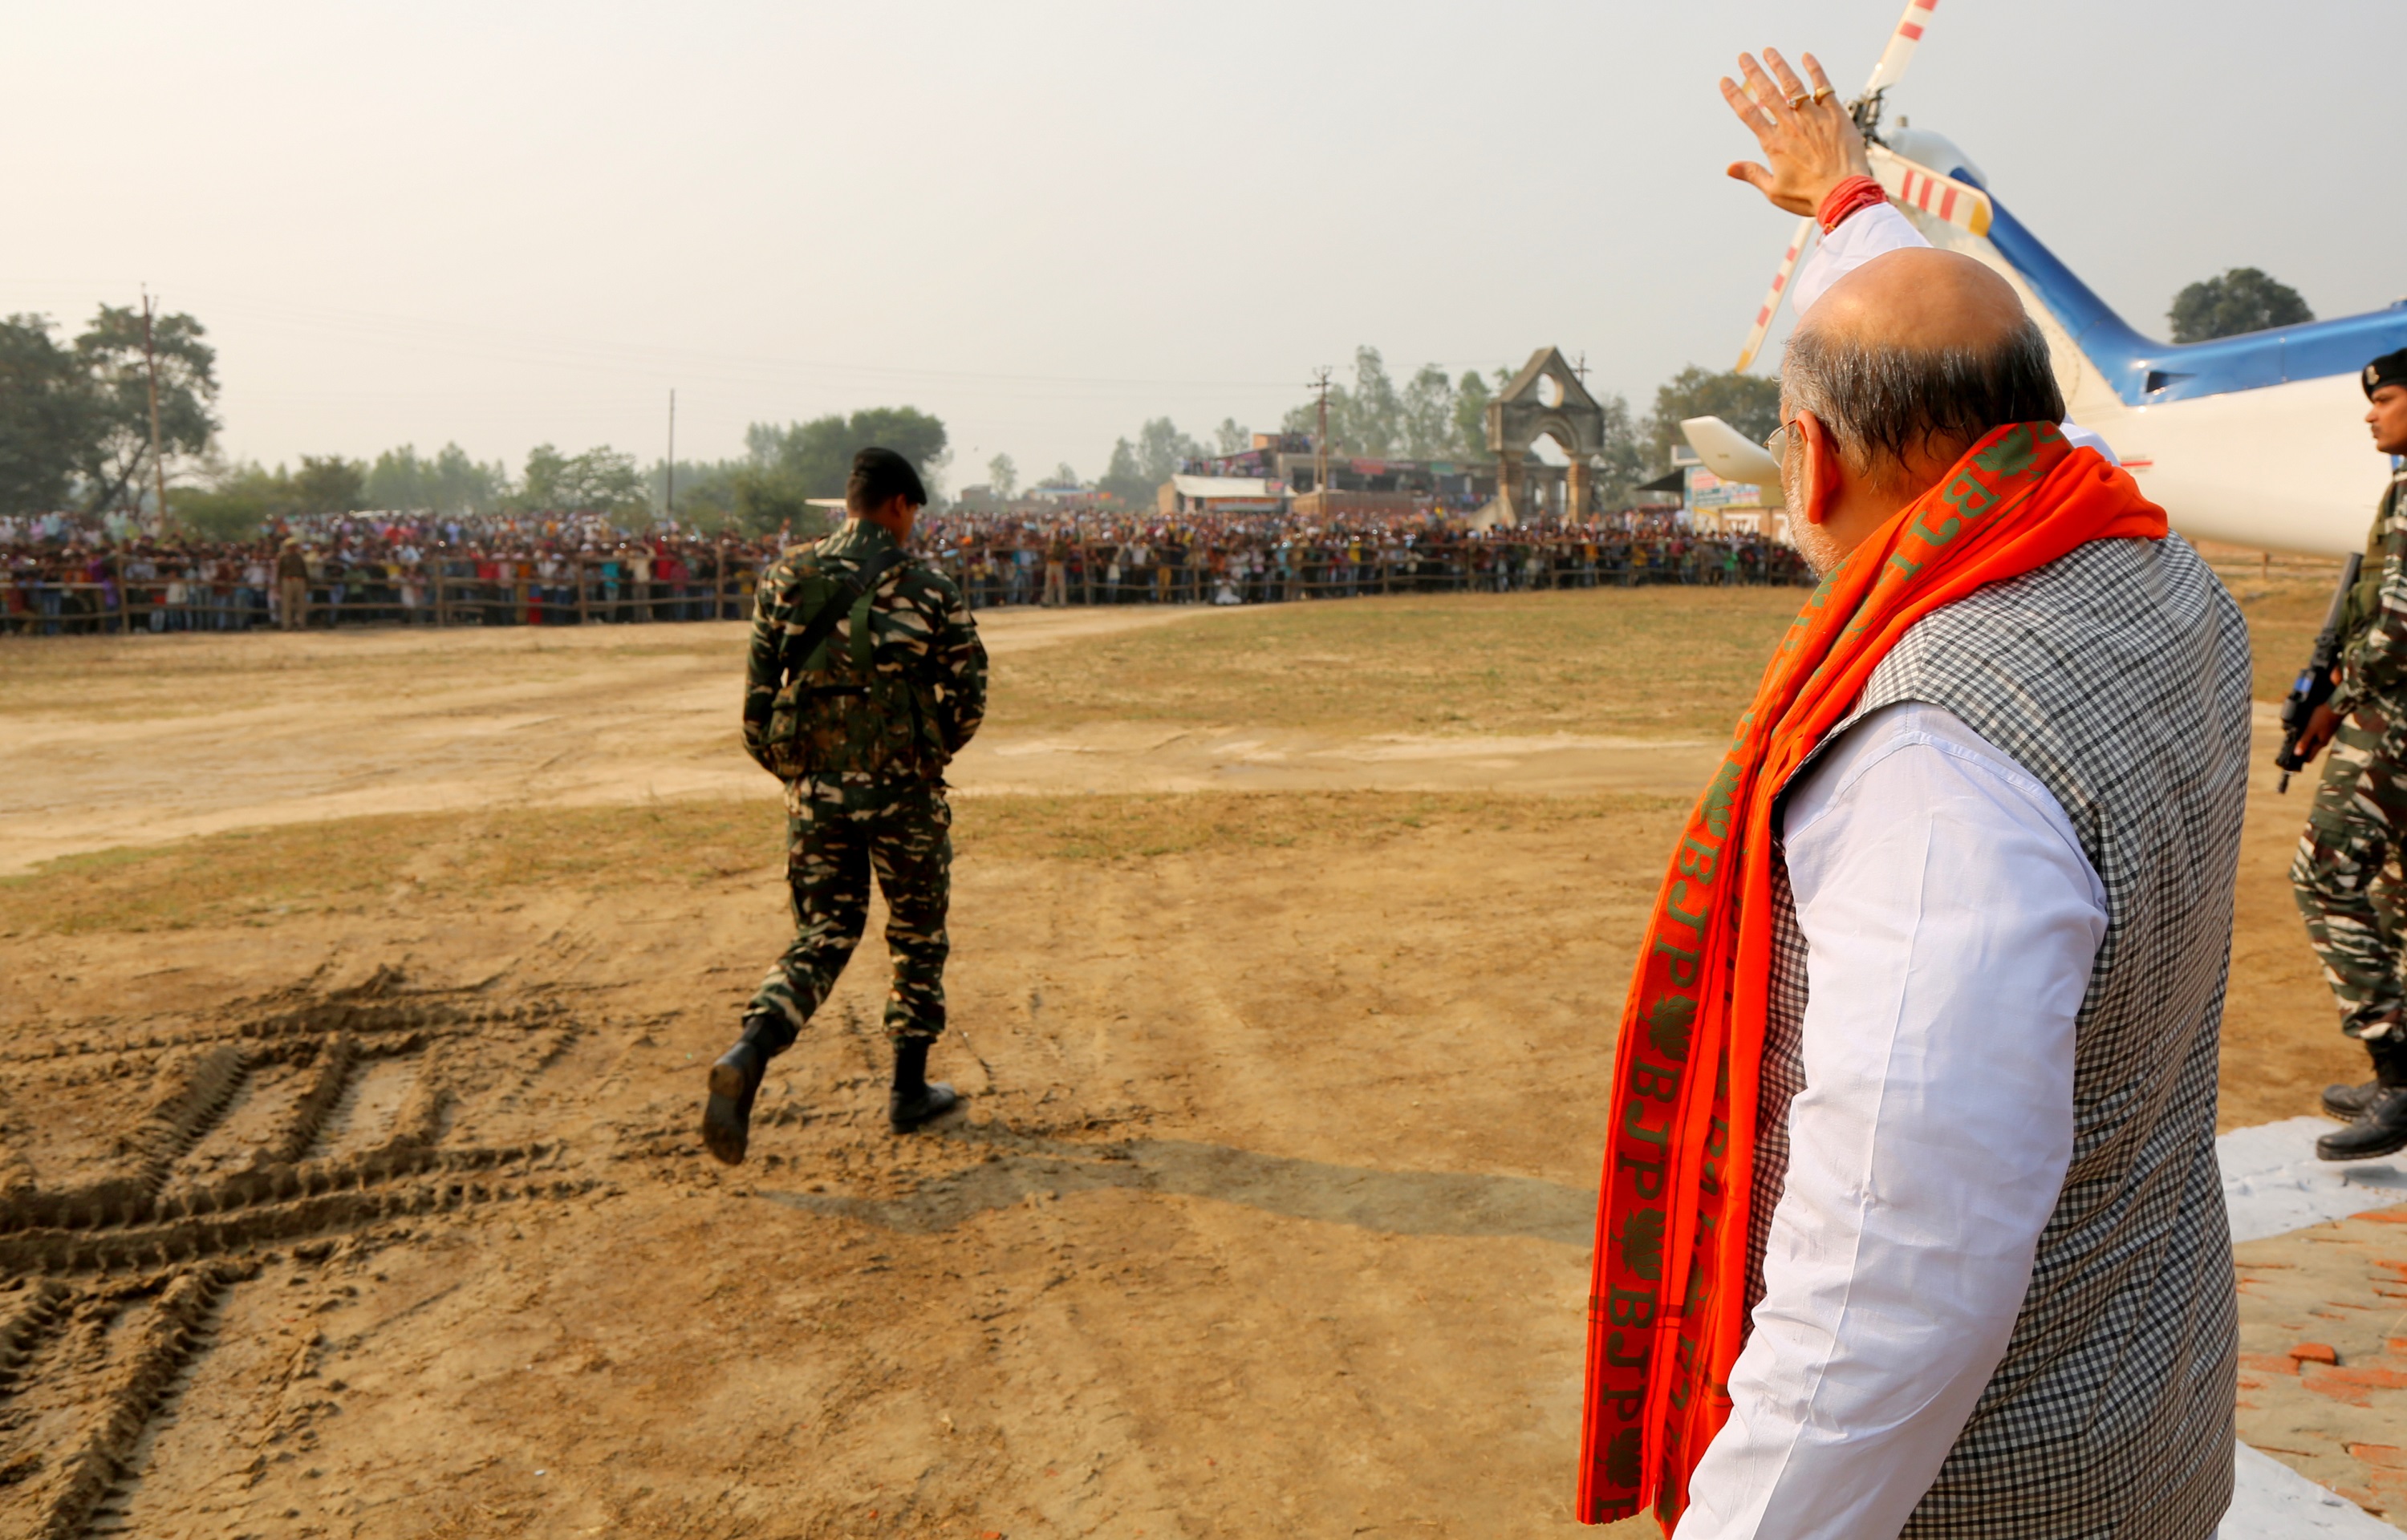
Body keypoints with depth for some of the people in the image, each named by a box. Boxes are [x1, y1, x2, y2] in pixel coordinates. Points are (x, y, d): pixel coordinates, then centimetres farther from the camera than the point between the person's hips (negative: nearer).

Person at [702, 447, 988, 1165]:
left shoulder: (787, 576, 3)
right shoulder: (929, 587, -4)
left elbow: (758, 690, 2)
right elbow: (967, 694, -1)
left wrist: (786, 768, 16)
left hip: (815, 788, 3)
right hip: (902, 787, -3)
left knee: (822, 936, 12)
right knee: (918, 935, 15)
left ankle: (748, 1057, -12)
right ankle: (909, 1090, 22)